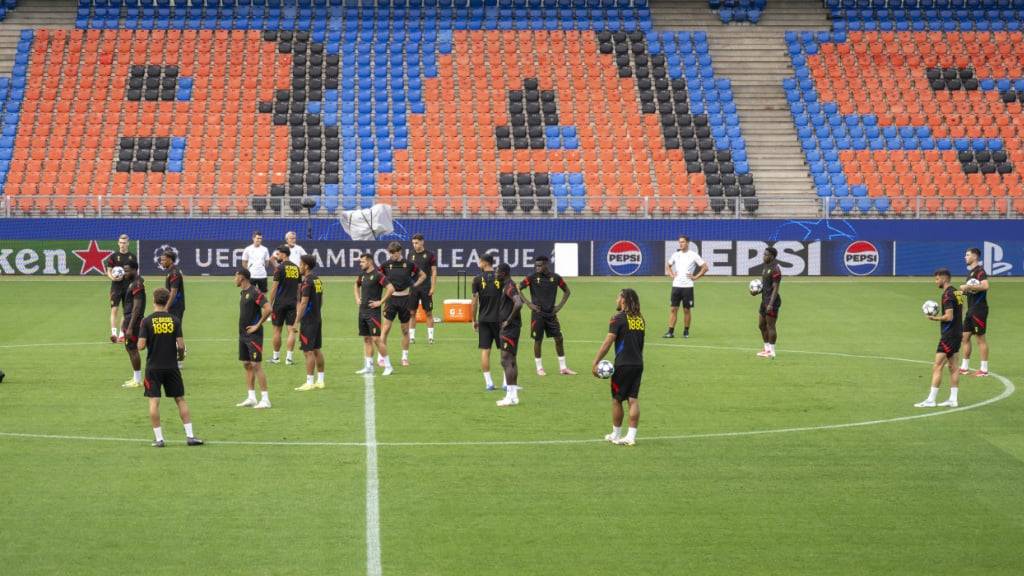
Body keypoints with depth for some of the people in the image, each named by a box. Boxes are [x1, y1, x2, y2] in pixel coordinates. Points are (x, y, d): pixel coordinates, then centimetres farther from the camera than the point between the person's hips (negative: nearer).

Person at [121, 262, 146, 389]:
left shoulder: (137, 284, -18)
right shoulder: (133, 283, 13)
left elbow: (137, 307, -22)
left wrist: (130, 327, -24)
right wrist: (125, 321, 23)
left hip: (134, 320, -10)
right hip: (130, 319, 10)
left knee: (132, 349, -6)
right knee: (130, 348, 15)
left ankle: (137, 380, -1)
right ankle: (136, 378, 22)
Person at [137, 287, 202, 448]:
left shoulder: (147, 321, -7)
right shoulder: (175, 320, -4)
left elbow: (141, 345, -12)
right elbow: (181, 345, -8)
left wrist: (140, 343, 11)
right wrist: (181, 355, 13)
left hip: (153, 367, -2)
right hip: (171, 367, 2)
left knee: (154, 401, 2)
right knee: (180, 400, 10)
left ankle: (158, 438, 0)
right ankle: (190, 436, 7)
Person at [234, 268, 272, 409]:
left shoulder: (255, 292, -15)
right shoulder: (244, 292, 13)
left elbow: (268, 309, -24)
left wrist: (258, 325, -18)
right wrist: (242, 329, 15)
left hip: (253, 334, -9)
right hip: (243, 334, 9)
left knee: (256, 365, -9)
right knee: (247, 365, 10)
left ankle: (265, 399, -7)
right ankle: (251, 398, 15)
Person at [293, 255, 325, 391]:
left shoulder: (307, 281, -16)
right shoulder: (318, 280, 11)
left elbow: (303, 303, -20)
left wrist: (296, 322, -19)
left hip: (308, 321, -9)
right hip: (318, 319, 9)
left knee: (308, 351, -6)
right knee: (317, 350, 13)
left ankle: (309, 383, -6)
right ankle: (320, 380, 16)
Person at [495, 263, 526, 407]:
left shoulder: (509, 286, -16)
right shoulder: (507, 286, 15)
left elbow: (518, 304, -30)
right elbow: (519, 301, 27)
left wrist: (509, 320, -20)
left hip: (510, 328, -11)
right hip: (509, 329, 11)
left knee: (507, 361, -11)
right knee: (510, 361, 14)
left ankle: (511, 396, -12)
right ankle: (513, 394, 19)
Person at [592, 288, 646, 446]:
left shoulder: (619, 318, -10)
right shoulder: (640, 319, 11)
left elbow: (608, 343, -14)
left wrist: (595, 363, -13)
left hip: (623, 364, -6)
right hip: (638, 364, 6)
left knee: (617, 400, 7)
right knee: (633, 400, 5)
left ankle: (616, 435, 16)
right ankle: (631, 436, 1)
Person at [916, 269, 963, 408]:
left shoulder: (947, 295, -15)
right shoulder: (957, 293, 13)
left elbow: (949, 317, -23)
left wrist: (935, 318, -9)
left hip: (948, 336, -10)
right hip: (957, 333, 10)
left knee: (937, 367, -8)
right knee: (952, 367, 11)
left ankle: (931, 399, -8)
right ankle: (953, 399, 11)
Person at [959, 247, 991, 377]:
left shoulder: (980, 271, -13)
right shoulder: (970, 271, 16)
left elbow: (985, 285, -29)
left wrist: (968, 287, -23)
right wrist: (963, 291, 8)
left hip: (979, 309, -10)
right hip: (971, 309, 10)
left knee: (980, 338, -4)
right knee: (965, 336, 10)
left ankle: (984, 369, 1)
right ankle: (964, 367, 17)